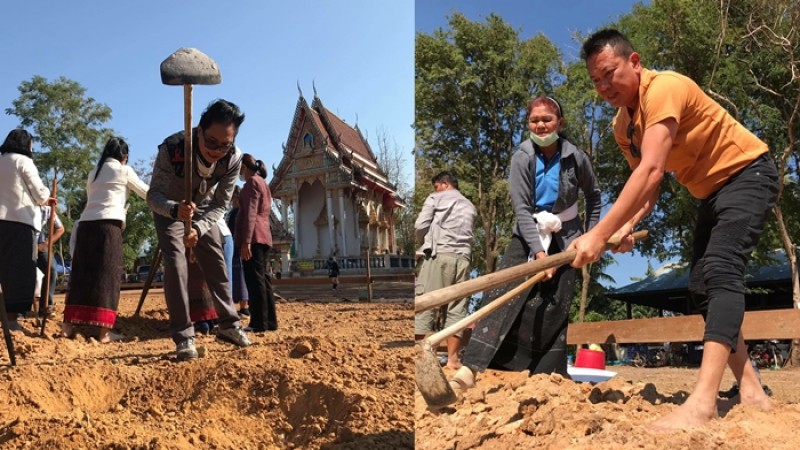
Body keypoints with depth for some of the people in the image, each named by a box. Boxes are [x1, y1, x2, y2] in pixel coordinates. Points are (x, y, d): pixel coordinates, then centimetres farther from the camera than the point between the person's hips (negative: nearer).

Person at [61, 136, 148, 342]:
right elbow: (147, 192, 14)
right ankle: (104, 331, -8)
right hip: (108, 224, -6)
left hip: (86, 224, 6)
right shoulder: (123, 170, 8)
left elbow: (93, 197, 22)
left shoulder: (94, 173, 23)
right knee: (107, 276, -5)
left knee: (81, 274, 8)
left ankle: (68, 326, 7)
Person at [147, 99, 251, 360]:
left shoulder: (234, 158, -30)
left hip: (201, 209, 3)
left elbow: (220, 205, -22)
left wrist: (198, 228, -39)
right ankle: (183, 336, -10)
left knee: (216, 262, 5)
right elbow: (153, 195, -35)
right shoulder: (172, 149, -39)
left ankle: (228, 324, 19)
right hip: (168, 207, -3)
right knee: (175, 261, -16)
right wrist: (176, 209, -56)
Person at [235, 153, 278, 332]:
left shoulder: (252, 182, -5)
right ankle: (270, 321, 9)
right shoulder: (263, 183, 24)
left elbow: (250, 213, -15)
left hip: (254, 237, -9)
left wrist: (246, 241, -21)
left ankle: (259, 323, -12)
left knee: (254, 279, -10)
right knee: (263, 279, 9)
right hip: (264, 236, 9)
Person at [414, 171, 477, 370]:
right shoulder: (470, 206, 24)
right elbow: (468, 233, 14)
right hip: (463, 258, 5)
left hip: (439, 254, -5)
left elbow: (420, 225, 0)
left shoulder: (436, 198, 9)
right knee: (456, 308, 4)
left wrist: (425, 243, 16)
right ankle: (452, 357, 4)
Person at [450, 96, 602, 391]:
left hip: (565, 239, 1)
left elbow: (593, 196, 9)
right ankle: (471, 368, -21)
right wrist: (538, 251, -26)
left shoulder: (576, 158, -9)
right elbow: (522, 209, -18)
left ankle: (549, 375, 6)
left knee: (554, 307, -2)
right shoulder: (522, 158, -12)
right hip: (529, 235, -1)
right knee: (501, 295, -14)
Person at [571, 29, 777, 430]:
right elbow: (649, 186, 4)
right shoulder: (622, 125, 1)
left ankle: (703, 401, -36)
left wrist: (599, 234, -41)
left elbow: (651, 171, -37)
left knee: (720, 271, -26)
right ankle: (750, 391, 10)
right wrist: (626, 228, -17)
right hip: (712, 191, 10)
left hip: (748, 172, -9)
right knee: (701, 286, 4)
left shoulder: (664, 88, -27)